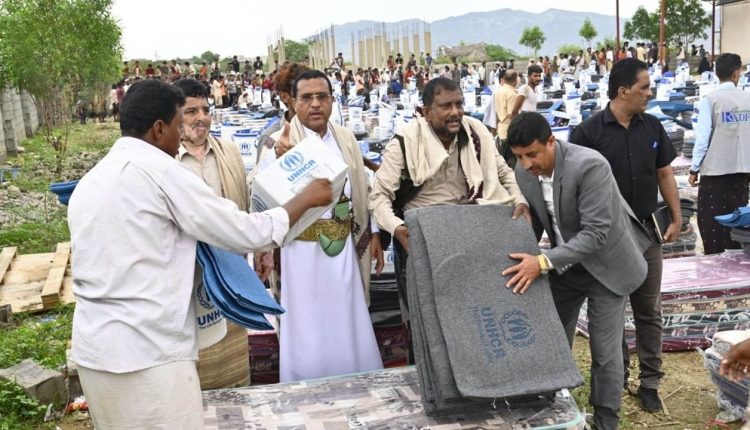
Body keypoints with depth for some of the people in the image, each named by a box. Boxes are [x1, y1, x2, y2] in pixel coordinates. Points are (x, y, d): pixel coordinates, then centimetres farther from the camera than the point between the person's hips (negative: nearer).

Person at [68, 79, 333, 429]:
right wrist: (306, 199, 3)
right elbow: (247, 234, -10)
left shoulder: (88, 182, 12)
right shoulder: (159, 170, -11)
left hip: (93, 348, 8)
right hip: (147, 354, -8)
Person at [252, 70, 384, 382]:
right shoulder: (281, 141, -9)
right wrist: (278, 156, -45)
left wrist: (373, 233, 13)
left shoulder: (345, 139, 7)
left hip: (343, 245, 5)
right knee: (307, 328, 6)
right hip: (302, 249, -4)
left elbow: (361, 189, 15)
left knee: (347, 322, 15)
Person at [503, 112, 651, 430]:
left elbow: (596, 233, -31)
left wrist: (544, 262, -36)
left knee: (605, 352, 2)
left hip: (605, 266, -5)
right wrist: (524, 260, -2)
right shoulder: (524, 172, -9)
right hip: (564, 266, 6)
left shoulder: (589, 165, -29)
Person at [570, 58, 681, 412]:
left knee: (648, 310, 9)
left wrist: (677, 218, 7)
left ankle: (650, 382, 21)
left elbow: (664, 174, 10)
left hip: (646, 231, 4)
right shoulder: (588, 132, -11)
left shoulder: (652, 127, 3)